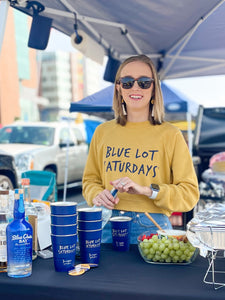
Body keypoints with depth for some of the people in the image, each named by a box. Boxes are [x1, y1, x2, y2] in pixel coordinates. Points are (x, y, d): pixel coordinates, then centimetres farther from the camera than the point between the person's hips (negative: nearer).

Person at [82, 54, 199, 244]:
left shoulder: (170, 135, -3)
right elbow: (90, 179, 16)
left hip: (152, 227, -2)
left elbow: (190, 194, -6)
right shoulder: (103, 132, 7)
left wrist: (146, 190, -18)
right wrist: (97, 195, -6)